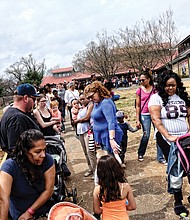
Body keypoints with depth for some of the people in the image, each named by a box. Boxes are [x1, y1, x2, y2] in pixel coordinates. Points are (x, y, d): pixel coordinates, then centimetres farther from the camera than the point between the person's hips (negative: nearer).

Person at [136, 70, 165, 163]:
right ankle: (140, 153, 26)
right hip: (144, 115, -1)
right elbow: (138, 106, 3)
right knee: (146, 135, 2)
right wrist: (138, 120, 0)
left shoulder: (155, 89, 1)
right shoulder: (139, 90, 1)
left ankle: (160, 157, 14)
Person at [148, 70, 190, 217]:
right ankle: (178, 202, 17)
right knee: (176, 170, 1)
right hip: (167, 139, -4)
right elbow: (156, 120, -13)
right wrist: (168, 137, -20)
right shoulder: (157, 98, -6)